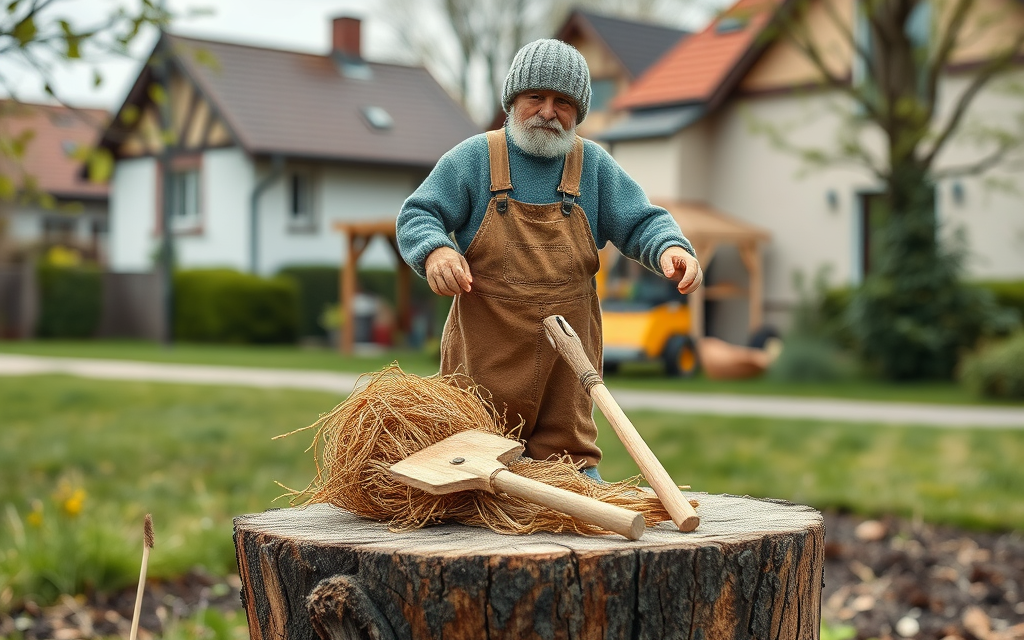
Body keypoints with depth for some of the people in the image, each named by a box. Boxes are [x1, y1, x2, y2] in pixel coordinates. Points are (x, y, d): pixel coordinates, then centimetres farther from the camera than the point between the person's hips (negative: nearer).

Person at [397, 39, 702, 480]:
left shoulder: (594, 166, 8)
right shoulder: (473, 158, 2)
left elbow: (641, 223, 5)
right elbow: (416, 215, 1)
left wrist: (671, 247, -18)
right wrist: (435, 250, -22)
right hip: (484, 357, -1)